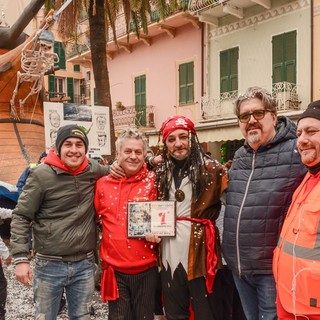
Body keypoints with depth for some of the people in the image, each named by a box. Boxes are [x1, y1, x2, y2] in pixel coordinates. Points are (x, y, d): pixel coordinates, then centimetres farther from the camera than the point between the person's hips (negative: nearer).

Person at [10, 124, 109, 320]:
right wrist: (21, 258, -12)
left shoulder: (94, 170, -1)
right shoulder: (42, 175, -11)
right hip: (49, 266, -3)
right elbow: (21, 217, -6)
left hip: (85, 265, 3)